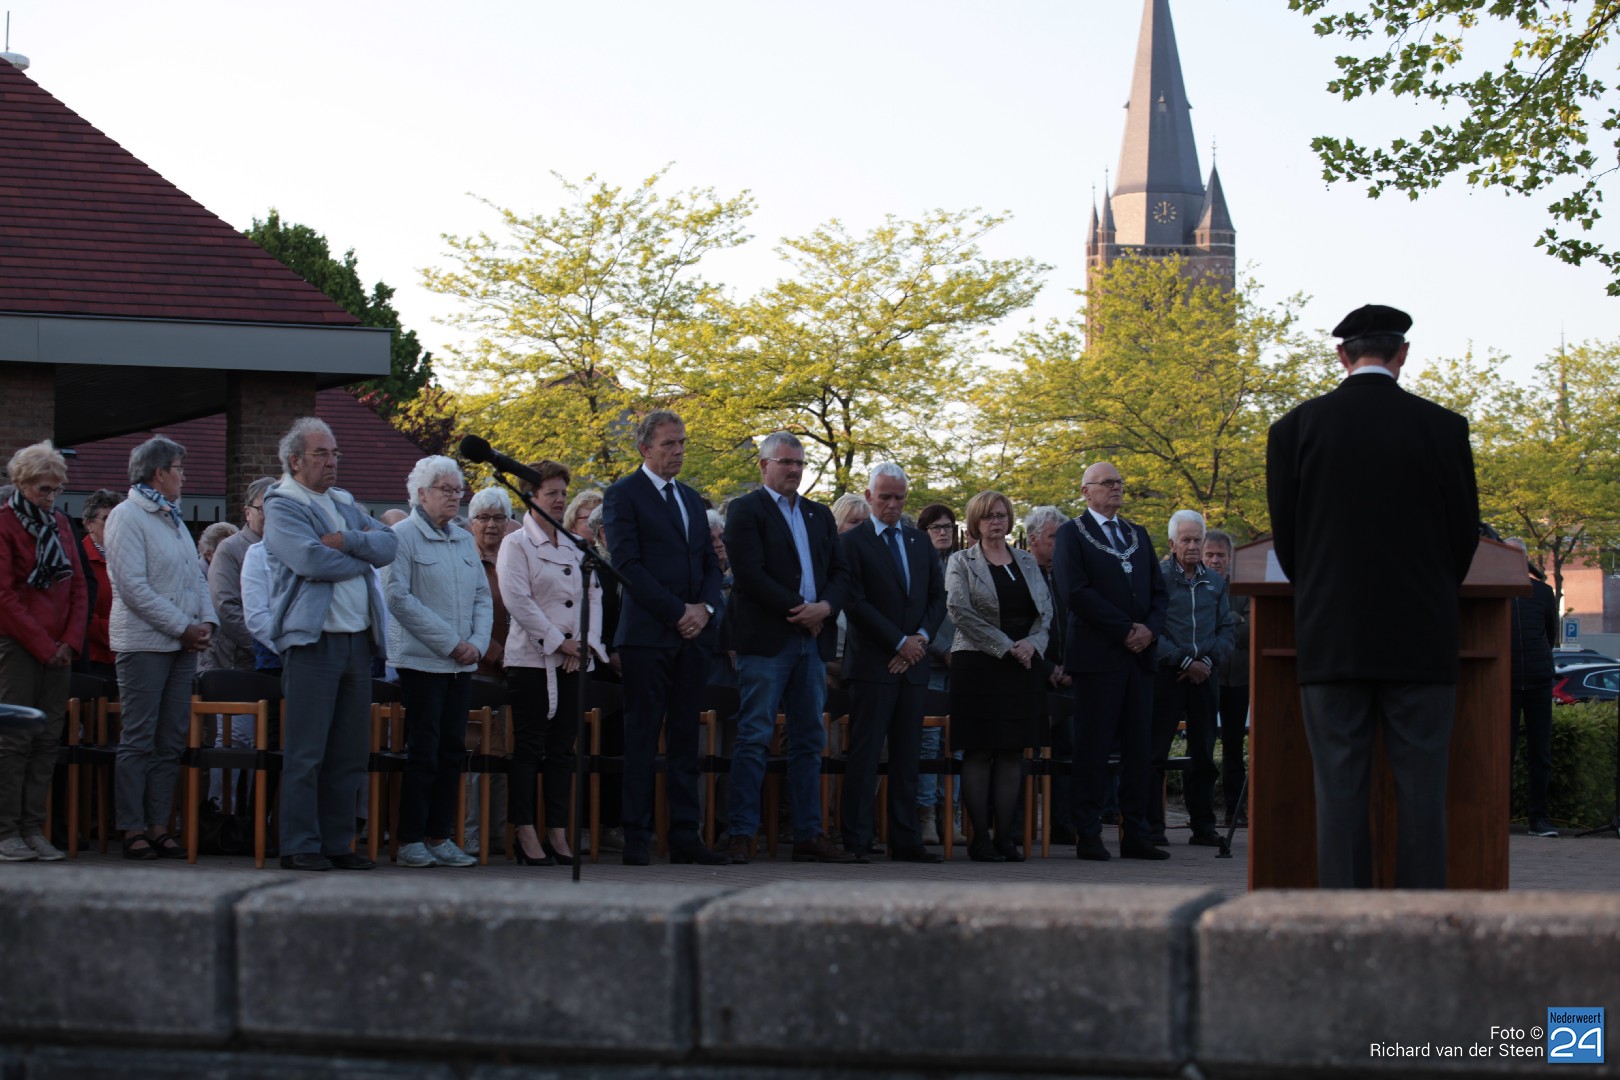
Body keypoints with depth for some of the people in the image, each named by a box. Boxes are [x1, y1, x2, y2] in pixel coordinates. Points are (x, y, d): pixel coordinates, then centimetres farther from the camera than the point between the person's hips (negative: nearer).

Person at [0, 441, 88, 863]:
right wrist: (42, 645, -11)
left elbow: (79, 587, 14)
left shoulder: (61, 524, 15)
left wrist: (71, 641, 0)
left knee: (47, 739, 3)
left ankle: (34, 828, 5)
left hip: (58, 648, 6)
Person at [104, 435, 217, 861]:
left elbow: (196, 577, 20)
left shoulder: (174, 519, 19)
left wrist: (207, 622, 2)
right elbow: (134, 587, -13)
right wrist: (183, 627, -13)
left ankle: (158, 826, 9)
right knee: (139, 741, -6)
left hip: (182, 645, 8)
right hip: (144, 643, -8)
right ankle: (133, 830, -4)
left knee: (172, 741, 6)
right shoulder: (127, 517, -6)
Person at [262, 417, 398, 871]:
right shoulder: (281, 506, -1)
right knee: (306, 753, -6)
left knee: (350, 752, 8)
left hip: (358, 640, 7)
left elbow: (389, 543, 8)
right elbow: (310, 560, -17)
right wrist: (363, 558, -2)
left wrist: (348, 541, -10)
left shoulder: (344, 503, 21)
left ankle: (337, 843, 13)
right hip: (313, 641, -7)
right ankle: (300, 847, -2)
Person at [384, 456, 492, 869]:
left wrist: (477, 642, -2)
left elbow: (483, 596, 16)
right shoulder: (403, 536, -5)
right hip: (421, 660, -6)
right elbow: (398, 598, -12)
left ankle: (440, 836, 10)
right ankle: (411, 840, 0)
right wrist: (449, 642, -13)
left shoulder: (464, 540, 16)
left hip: (461, 664, 6)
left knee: (453, 751, 5)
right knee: (423, 752, -5)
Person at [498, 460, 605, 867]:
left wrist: (587, 643, -2)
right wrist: (557, 641, -13)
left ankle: (558, 833, 9)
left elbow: (594, 595, 13)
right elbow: (517, 600, -11)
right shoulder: (516, 544, -2)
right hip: (532, 659, -6)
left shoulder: (574, 547, 16)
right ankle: (526, 835, -3)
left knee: (563, 748, 6)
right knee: (529, 747, -4)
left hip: (573, 660, 6)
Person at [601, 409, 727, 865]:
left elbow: (711, 563, 17)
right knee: (641, 738, -4)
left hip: (693, 636, 6)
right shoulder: (624, 494, -1)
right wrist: (677, 612, -13)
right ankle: (636, 839, -2)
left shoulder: (692, 499, 19)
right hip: (648, 634, -6)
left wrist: (705, 608, -3)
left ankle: (684, 836, 7)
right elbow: (628, 563, -10)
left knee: (685, 738, 6)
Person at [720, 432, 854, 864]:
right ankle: (740, 835, -6)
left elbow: (841, 573, 14)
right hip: (766, 640, -6)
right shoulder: (745, 510, 0)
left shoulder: (820, 515, 19)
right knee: (754, 739, -7)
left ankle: (808, 835, 9)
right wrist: (798, 611, -13)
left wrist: (825, 607, -6)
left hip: (812, 638, 6)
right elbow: (750, 573, -11)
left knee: (809, 742, 6)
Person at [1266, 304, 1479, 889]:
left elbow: (1285, 535, 5)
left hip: (1331, 638, 0)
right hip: (1422, 639, 0)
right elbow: (1465, 534, 5)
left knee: (1339, 791, 2)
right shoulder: (1444, 428, -1)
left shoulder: (1296, 427, 0)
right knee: (1420, 791, 2)